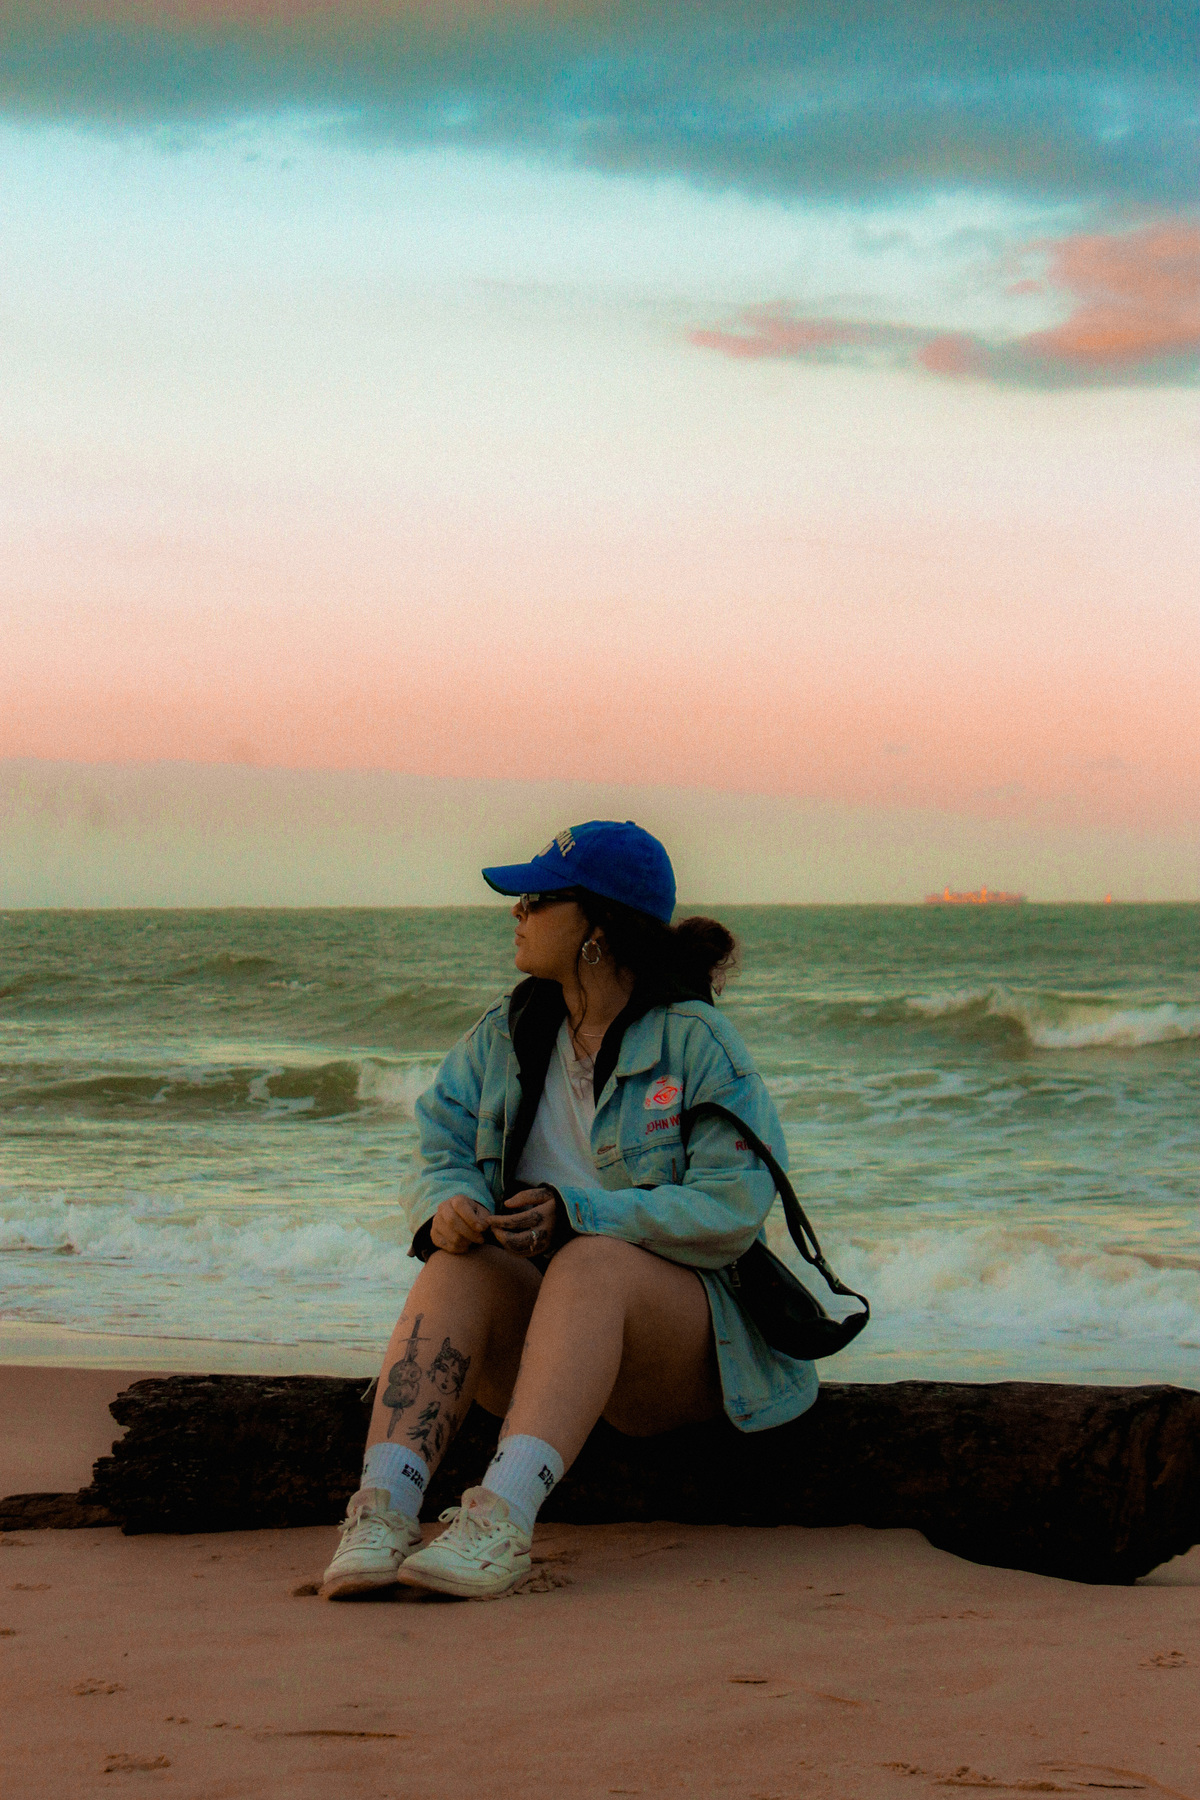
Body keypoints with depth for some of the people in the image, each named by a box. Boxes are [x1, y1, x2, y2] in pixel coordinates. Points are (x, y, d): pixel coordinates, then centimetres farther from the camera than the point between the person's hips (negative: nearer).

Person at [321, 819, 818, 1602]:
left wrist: (577, 1213, -24)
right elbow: (446, 1151, 7)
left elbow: (732, 1209, -14)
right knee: (458, 1265, -29)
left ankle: (505, 1515, -56)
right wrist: (448, 1207, -19)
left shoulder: (697, 1040, -5)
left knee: (594, 1261, -37)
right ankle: (383, 1508, -48)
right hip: (539, 1326, 4)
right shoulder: (506, 1035, 12)